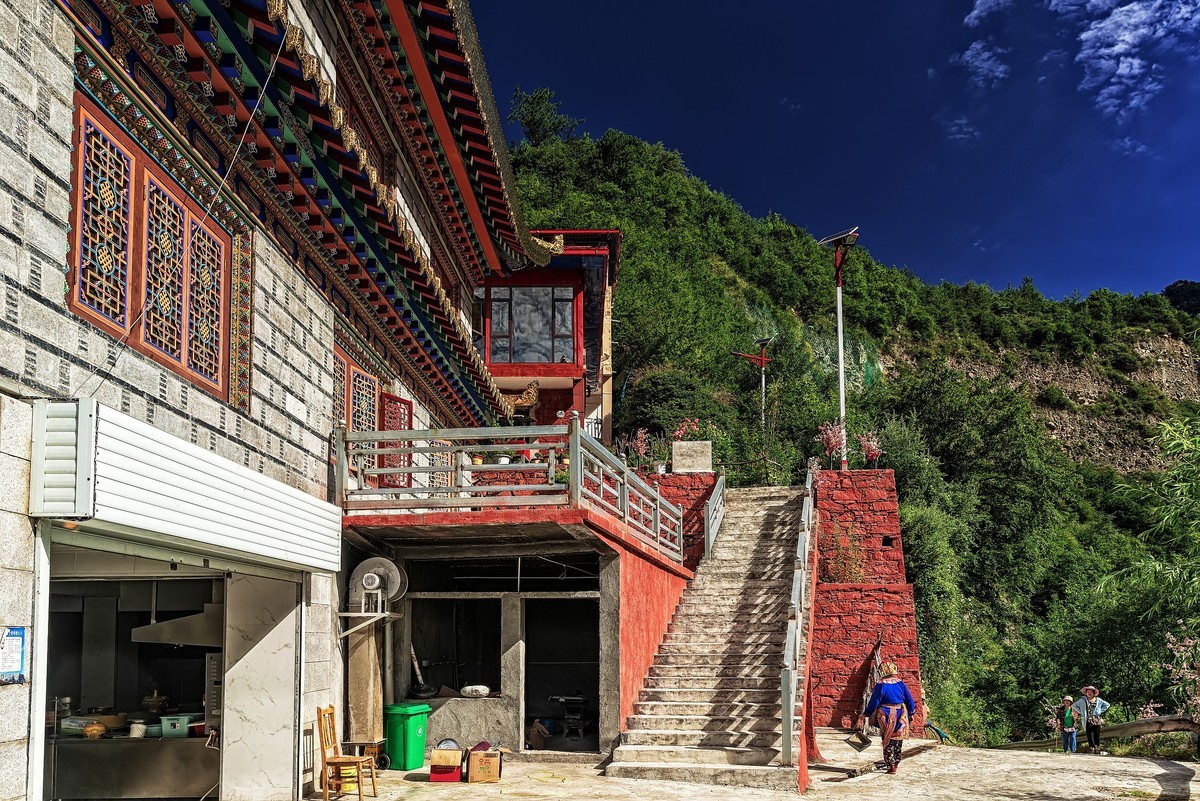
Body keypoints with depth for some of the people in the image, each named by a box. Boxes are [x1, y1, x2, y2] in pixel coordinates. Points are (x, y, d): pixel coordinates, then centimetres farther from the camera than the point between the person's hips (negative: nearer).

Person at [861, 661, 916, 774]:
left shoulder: (880, 686, -12)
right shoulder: (901, 684, -1)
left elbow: (874, 702, -9)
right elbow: (910, 700, 5)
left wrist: (866, 713, 4)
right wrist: (910, 713, 18)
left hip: (887, 718, -4)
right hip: (900, 717, 4)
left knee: (888, 742, 4)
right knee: (898, 741, 17)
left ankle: (891, 765, -1)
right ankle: (896, 762, 28)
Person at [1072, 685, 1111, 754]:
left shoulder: (1098, 700, 12)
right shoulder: (1082, 700, 9)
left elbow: (1107, 705, 21)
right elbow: (1074, 706, 12)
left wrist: (1100, 711, 9)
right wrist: (1081, 712, 2)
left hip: (1096, 721, 1)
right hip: (1088, 721, -1)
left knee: (1097, 735, -2)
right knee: (1090, 735, -8)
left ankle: (1097, 748, 2)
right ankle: (1091, 748, -9)